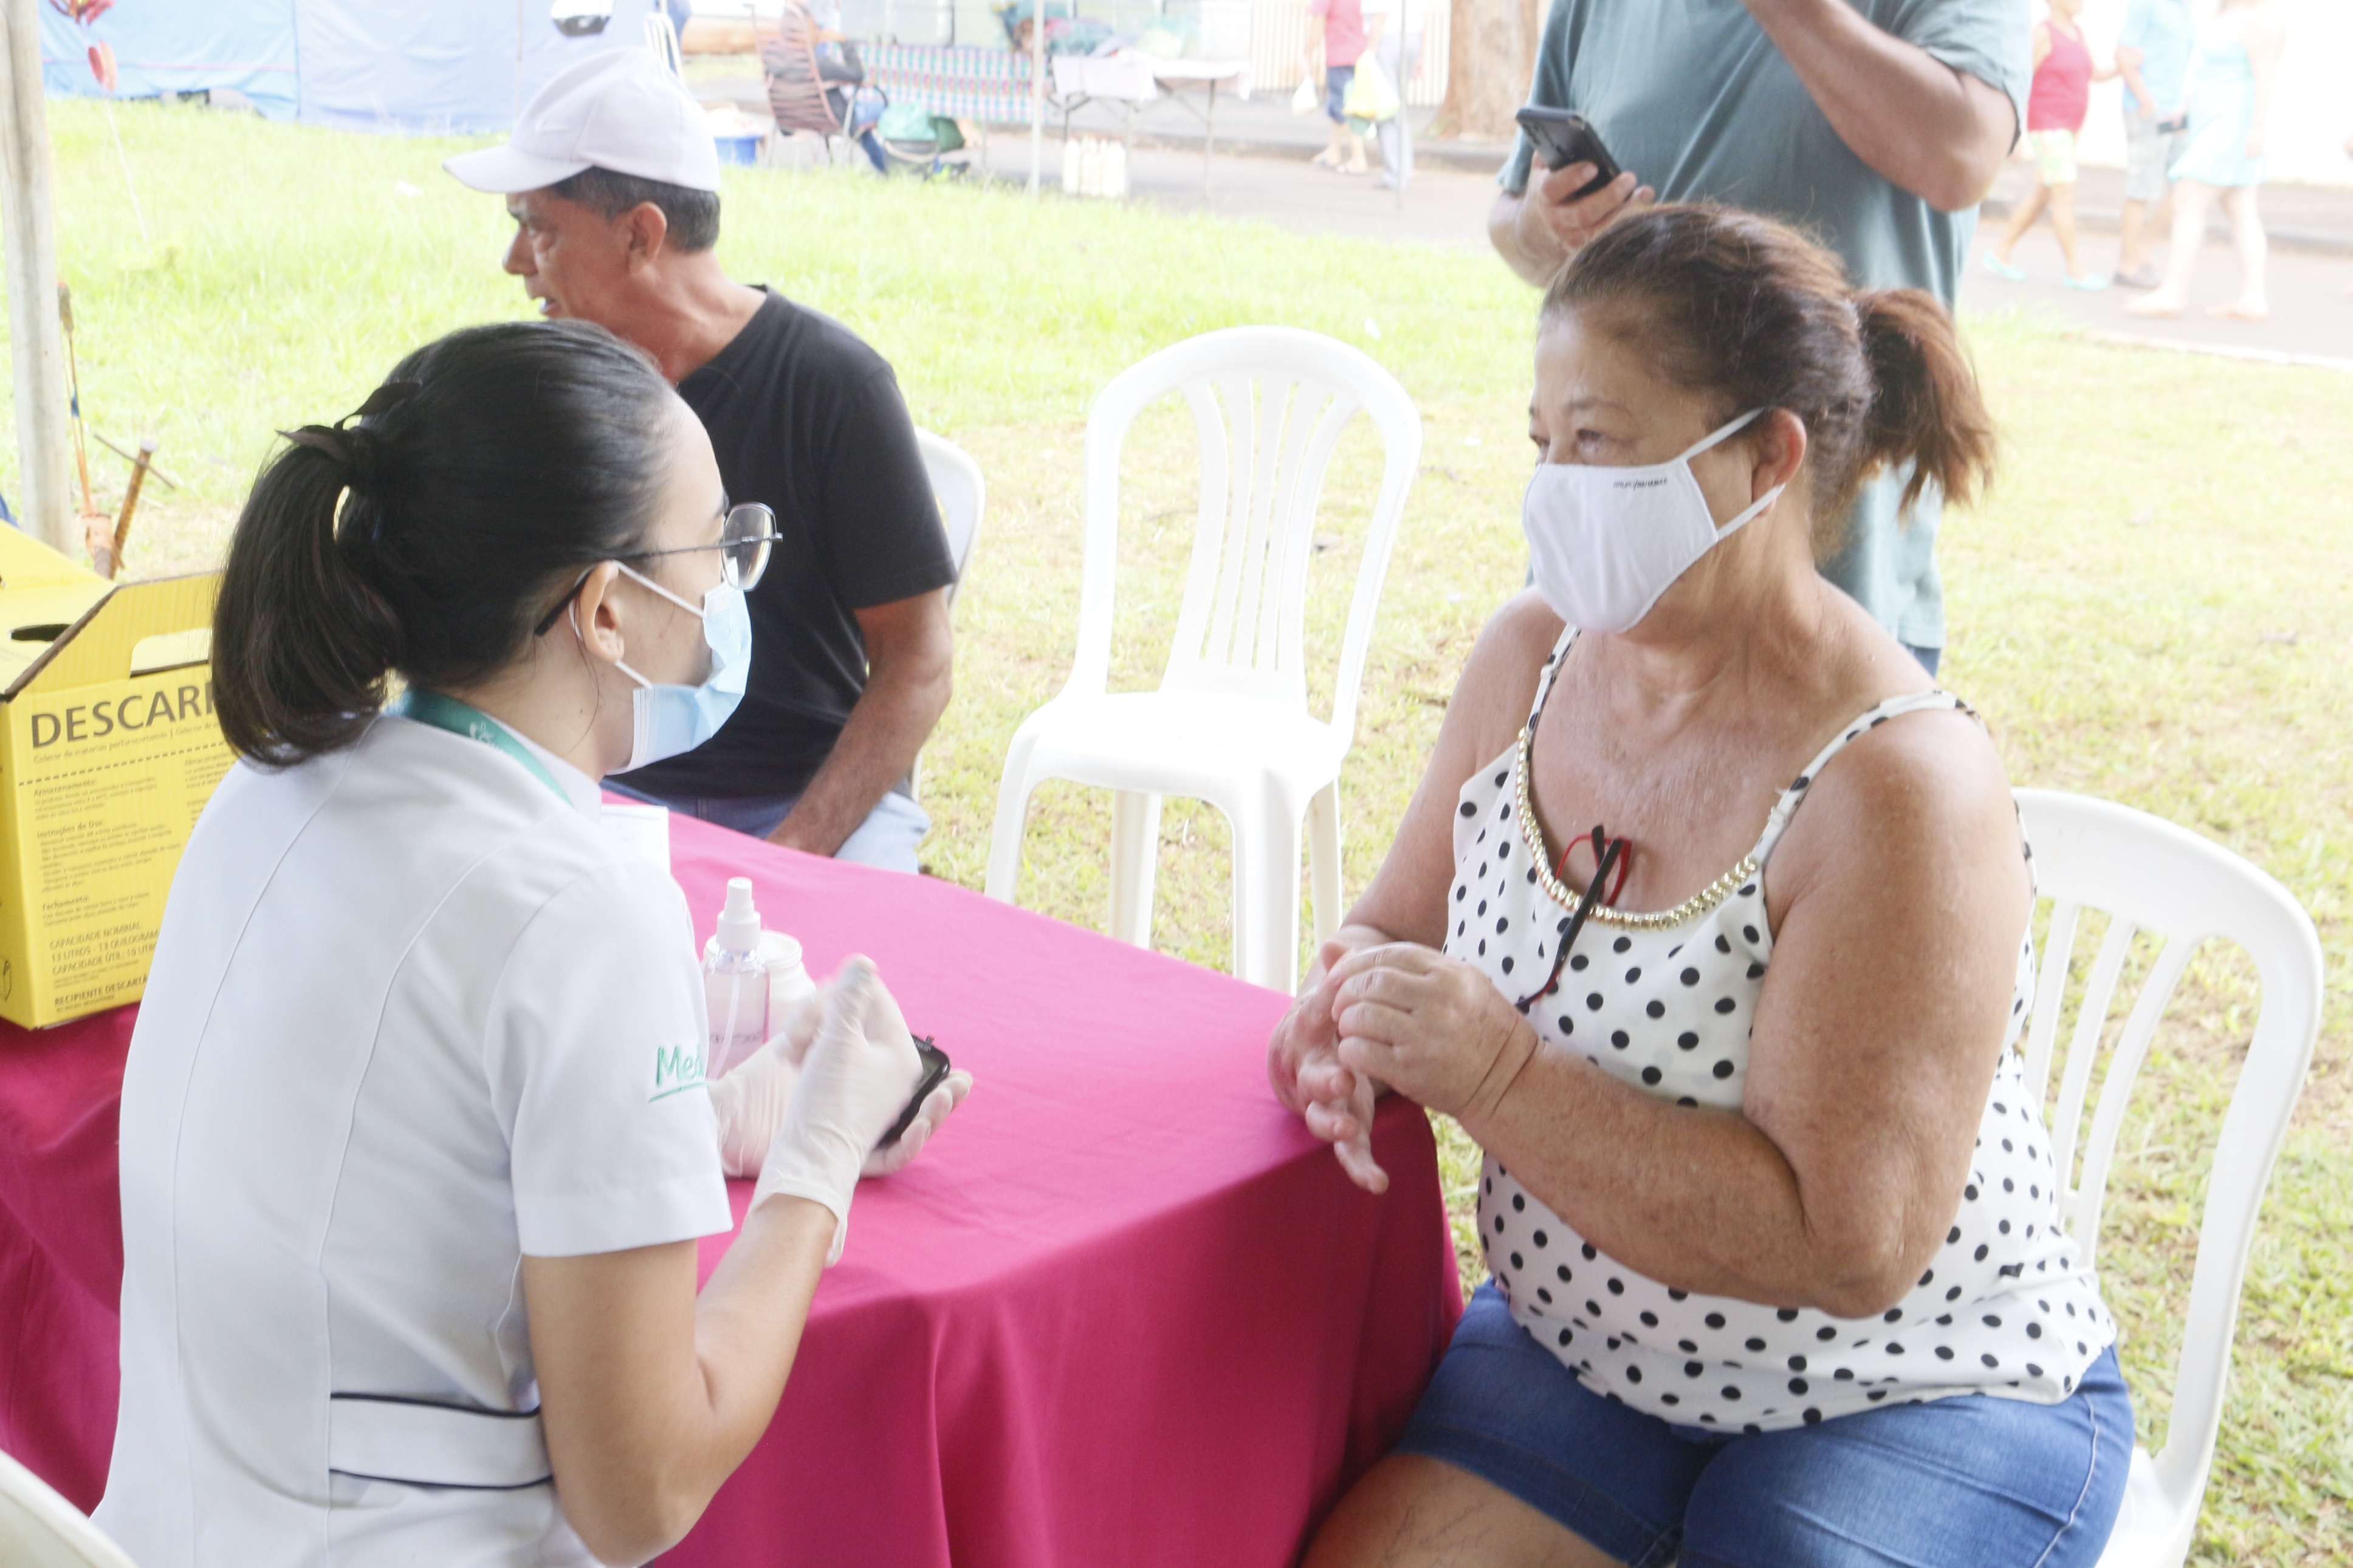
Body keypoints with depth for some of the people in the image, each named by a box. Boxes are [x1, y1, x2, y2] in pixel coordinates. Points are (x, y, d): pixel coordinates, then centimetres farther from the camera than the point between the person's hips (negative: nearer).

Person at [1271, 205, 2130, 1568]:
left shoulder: (1898, 789, -25)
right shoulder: (1529, 663, -4)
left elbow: (1845, 1245, -27)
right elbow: (1399, 922, 9)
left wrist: (1498, 1076, -31)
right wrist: (1359, 1014, -15)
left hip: (1917, 1401, -4)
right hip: (1584, 1347, 5)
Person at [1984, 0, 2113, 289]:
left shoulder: (2076, 31, 12)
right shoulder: (2042, 33, -14)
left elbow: (2095, 74, 16)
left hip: (2066, 128, 9)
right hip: (2047, 126, -9)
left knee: (2042, 197, 13)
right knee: (2066, 196, -9)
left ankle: (2000, 252, 23)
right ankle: (2075, 270, -4)